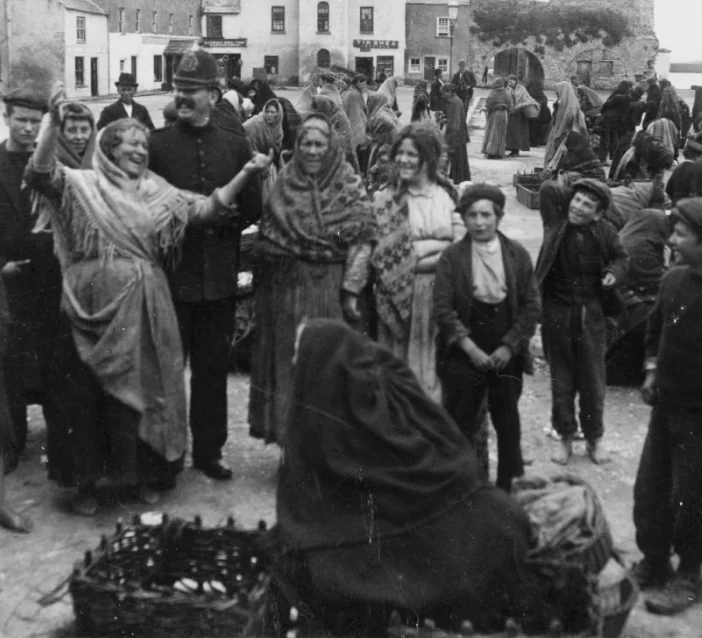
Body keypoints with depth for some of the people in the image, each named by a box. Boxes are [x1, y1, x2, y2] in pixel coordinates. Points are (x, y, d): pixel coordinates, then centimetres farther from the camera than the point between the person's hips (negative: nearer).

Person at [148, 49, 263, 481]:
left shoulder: (235, 145, 6)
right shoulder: (156, 144, -1)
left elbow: (253, 207, 5)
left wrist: (219, 219, -4)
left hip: (219, 275, 2)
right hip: (170, 272, -2)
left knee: (213, 367, 11)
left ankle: (209, 450, 24)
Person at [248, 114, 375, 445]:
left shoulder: (350, 188, -1)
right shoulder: (283, 185, 6)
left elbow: (361, 243, -5)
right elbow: (266, 241, 9)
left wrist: (351, 291, -12)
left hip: (332, 292, -2)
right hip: (286, 290, 2)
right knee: (289, 364, 6)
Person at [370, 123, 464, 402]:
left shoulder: (448, 194, 7)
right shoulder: (385, 201, 1)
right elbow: (387, 255, -8)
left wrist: (421, 252, -10)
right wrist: (442, 246, -7)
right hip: (403, 295, -2)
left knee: (441, 365, 6)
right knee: (405, 366, 2)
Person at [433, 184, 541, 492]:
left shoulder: (517, 254, 1)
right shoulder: (451, 256, -4)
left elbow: (532, 305, 0)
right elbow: (443, 309, -8)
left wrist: (509, 346, -8)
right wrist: (471, 348, -15)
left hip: (506, 353, 2)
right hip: (464, 354, -1)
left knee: (508, 424, 9)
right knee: (460, 425, 2)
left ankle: (508, 490, 22)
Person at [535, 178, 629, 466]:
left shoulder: (605, 231, -5)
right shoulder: (556, 221, -7)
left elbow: (621, 258, 9)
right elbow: (547, 188, -13)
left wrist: (615, 273, -10)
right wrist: (573, 193, -3)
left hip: (591, 313, 0)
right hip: (557, 312, 0)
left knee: (593, 378, 8)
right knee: (561, 378, 9)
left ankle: (594, 438, 25)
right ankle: (566, 436, 24)